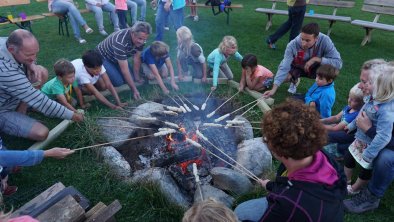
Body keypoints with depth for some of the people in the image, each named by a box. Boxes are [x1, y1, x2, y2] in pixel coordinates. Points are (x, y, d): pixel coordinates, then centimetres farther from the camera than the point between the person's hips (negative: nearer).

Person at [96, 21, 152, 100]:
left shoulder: (140, 39, -20)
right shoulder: (120, 42, -41)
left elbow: (137, 58, -9)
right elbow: (124, 69, -38)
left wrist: (137, 77, -7)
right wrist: (134, 90, -36)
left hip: (118, 58, 7)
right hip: (103, 57, -6)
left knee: (128, 78, -5)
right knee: (118, 81, -19)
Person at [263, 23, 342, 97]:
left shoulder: (325, 40, -32)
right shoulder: (293, 45, -33)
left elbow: (338, 63, -30)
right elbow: (284, 67, -36)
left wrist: (316, 59, -39)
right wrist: (273, 90, -44)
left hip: (316, 68, 0)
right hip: (298, 67, 0)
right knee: (284, 77, -26)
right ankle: (295, 81, 13)